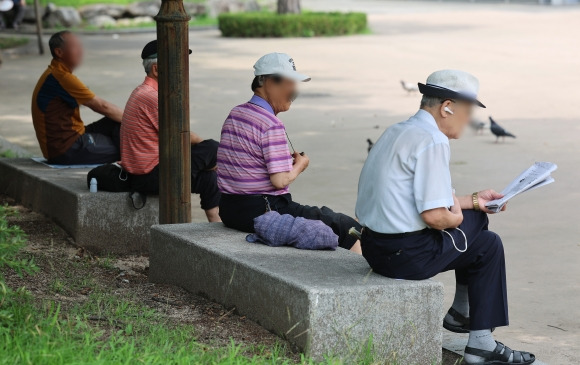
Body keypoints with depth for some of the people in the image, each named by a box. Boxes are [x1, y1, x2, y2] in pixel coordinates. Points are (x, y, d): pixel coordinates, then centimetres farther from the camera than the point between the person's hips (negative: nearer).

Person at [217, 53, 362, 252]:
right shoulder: (272, 124, -18)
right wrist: (300, 165, -2)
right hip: (263, 212, -10)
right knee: (350, 229, -3)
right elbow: (280, 180, -22)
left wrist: (287, 160, 9)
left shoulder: (235, 114, 10)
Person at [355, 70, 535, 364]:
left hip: (375, 245, 10)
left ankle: (461, 314, 32)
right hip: (407, 256, -10)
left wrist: (473, 201, 22)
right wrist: (456, 217, -1)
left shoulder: (399, 131, 13)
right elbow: (435, 216, -23)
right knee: (488, 245, 9)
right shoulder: (432, 141, -17)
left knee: (476, 218, 23)